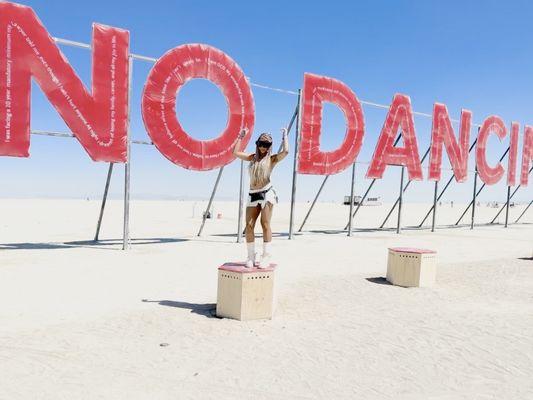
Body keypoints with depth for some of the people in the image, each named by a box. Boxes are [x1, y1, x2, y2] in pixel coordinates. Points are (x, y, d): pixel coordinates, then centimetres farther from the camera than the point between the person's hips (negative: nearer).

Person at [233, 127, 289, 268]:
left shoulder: (272, 159, 5)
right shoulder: (253, 157, 18)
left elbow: (285, 151, -11)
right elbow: (236, 152, 19)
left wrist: (284, 136, 2)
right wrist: (241, 137, 24)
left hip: (267, 192, -4)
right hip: (253, 194, 4)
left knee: (265, 223, -8)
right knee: (249, 225, -2)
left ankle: (266, 256, -2)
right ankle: (251, 257, 6)